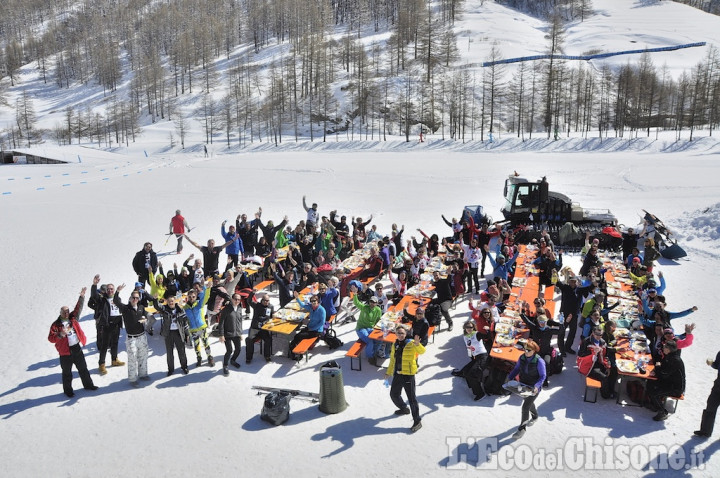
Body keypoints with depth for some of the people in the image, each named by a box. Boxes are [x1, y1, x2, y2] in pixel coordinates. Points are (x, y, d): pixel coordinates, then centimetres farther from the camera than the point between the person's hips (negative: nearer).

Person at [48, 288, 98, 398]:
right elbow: (50, 338, -13)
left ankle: (88, 384, 32)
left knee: (83, 369, 17)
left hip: (77, 348, 4)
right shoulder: (56, 324, -9)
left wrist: (82, 296, -8)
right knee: (67, 372, 8)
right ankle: (68, 390, 23)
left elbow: (78, 308, 0)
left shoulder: (73, 318, 4)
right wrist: (61, 334, -29)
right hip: (66, 352, -4)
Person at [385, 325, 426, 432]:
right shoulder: (395, 345, 9)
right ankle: (404, 409, 48)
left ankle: (417, 422, 7)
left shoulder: (411, 344, -12)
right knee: (394, 395, 22)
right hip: (397, 375, 7)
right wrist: (388, 373, 18)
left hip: (408, 375, -7)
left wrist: (417, 344, -49)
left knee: (411, 398, -3)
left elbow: (422, 351, -29)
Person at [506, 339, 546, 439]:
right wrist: (509, 378, -9)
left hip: (533, 388, -6)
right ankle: (534, 416, 57)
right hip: (523, 386, 6)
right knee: (529, 403, 27)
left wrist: (537, 386, -32)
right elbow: (516, 369, 3)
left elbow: (543, 376, -18)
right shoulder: (522, 358, -10)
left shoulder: (539, 361, -25)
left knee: (525, 407, -6)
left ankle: (522, 429, 9)